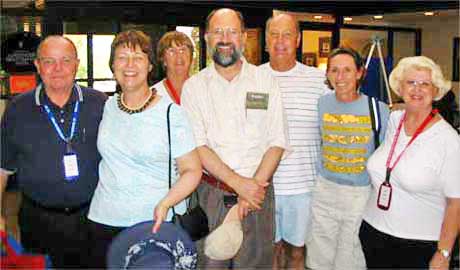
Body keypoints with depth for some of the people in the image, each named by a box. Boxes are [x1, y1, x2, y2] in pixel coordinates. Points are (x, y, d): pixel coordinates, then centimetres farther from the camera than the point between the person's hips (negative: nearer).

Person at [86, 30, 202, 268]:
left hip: (156, 224, -4)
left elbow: (192, 170, -8)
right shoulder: (106, 107, 5)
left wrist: (165, 204, -22)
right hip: (104, 220, 4)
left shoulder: (171, 113, -9)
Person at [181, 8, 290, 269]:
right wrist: (239, 183, -16)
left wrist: (255, 185, -14)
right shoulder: (194, 86, 2)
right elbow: (197, 145, -6)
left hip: (256, 191, 0)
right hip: (210, 194, 0)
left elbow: (277, 142, -1)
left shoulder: (266, 80, 3)